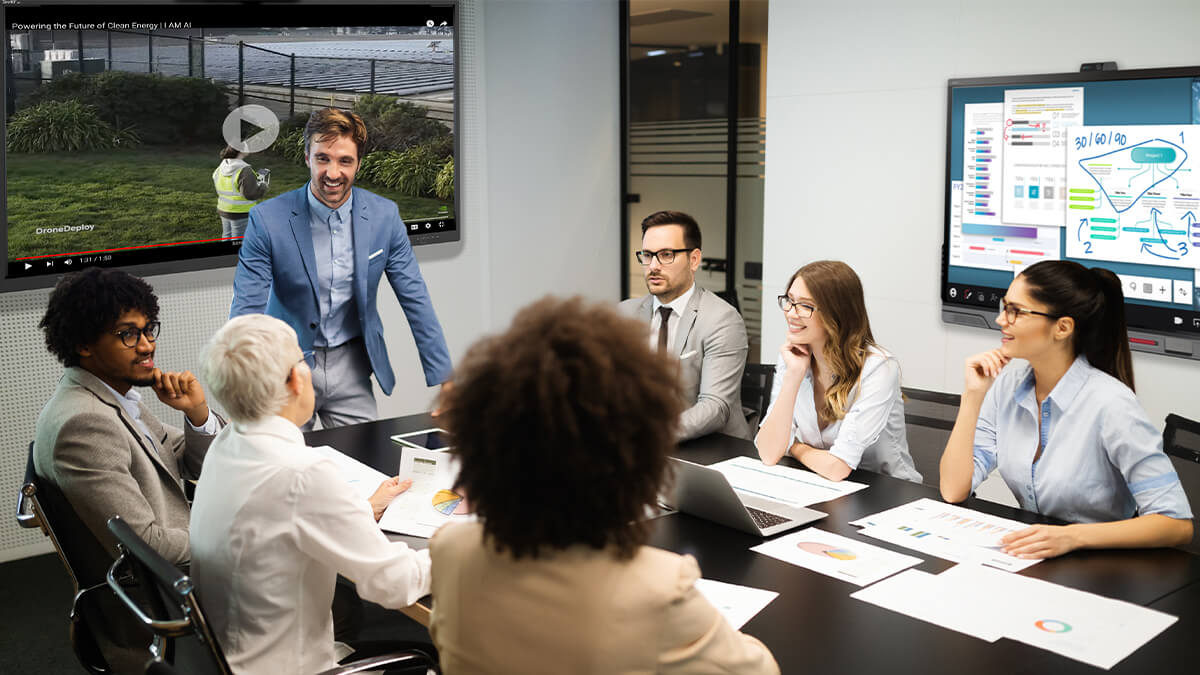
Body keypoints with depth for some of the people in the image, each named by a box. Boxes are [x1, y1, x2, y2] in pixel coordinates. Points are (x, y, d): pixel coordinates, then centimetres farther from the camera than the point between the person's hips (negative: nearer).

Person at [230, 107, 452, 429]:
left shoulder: (384, 215, -6)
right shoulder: (267, 219, -14)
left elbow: (415, 300, -2)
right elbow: (246, 312, -14)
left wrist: (443, 380, -5)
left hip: (351, 366, 2)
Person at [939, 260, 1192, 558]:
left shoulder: (1109, 404, -18)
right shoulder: (1007, 383, -2)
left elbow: (1178, 524, -20)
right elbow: (953, 491, -6)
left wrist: (1073, 536, -32)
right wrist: (973, 396, -11)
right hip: (1031, 557, 3)